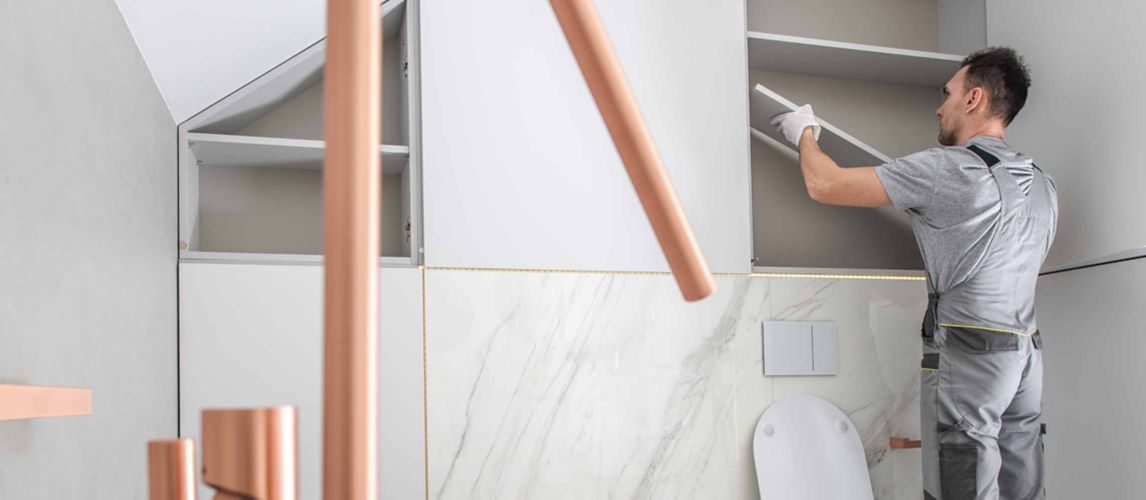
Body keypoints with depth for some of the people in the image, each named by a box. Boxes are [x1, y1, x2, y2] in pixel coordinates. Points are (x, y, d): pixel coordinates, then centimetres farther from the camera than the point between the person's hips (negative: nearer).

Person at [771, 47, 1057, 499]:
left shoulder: (947, 169, -9)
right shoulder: (1042, 186, 15)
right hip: (1027, 352, 8)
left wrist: (805, 134, 14)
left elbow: (824, 185, -7)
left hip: (966, 351, -8)